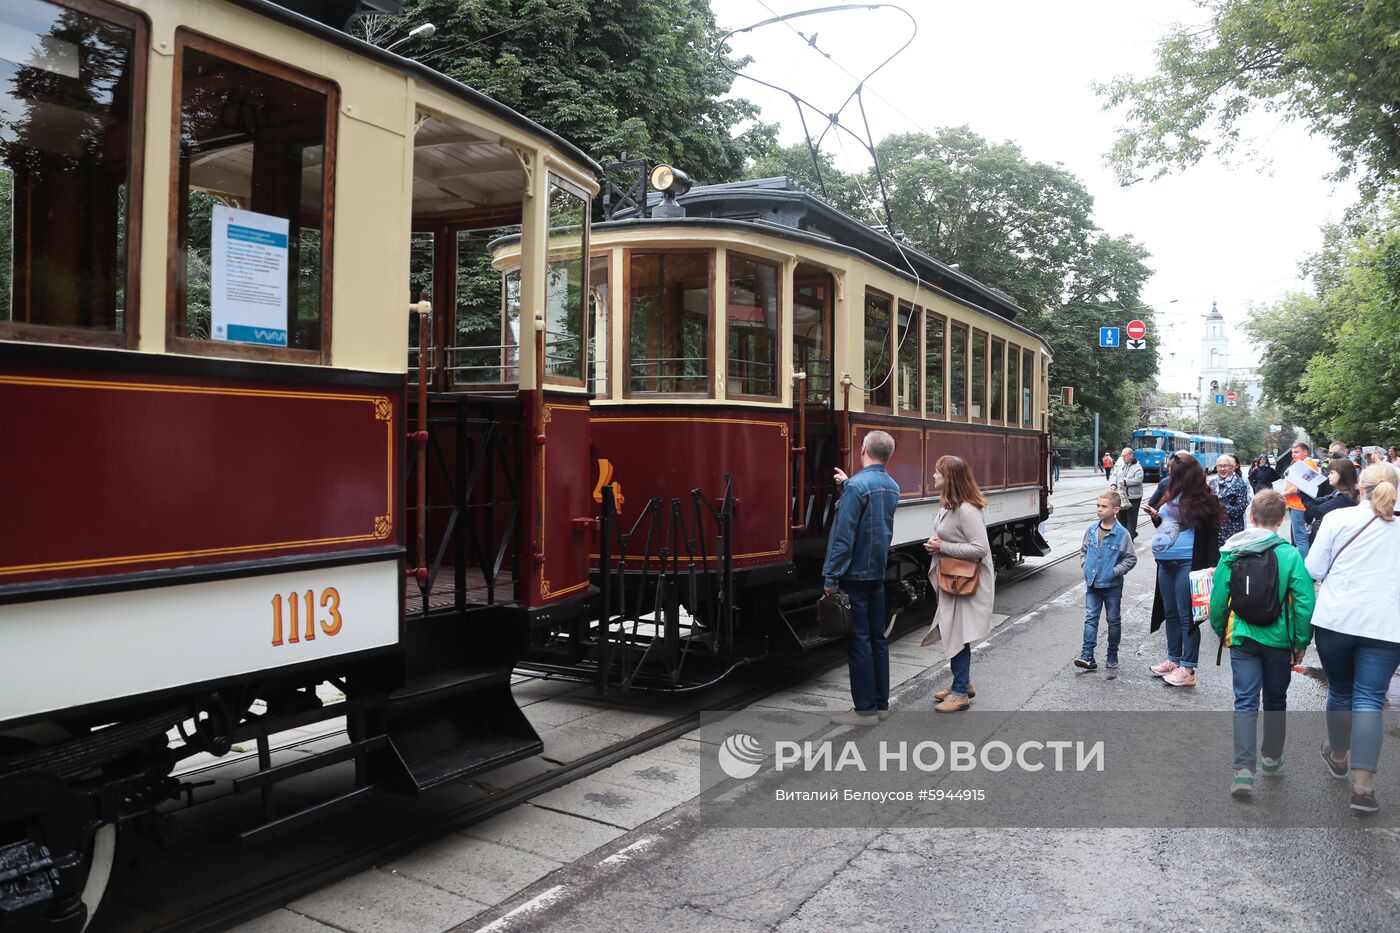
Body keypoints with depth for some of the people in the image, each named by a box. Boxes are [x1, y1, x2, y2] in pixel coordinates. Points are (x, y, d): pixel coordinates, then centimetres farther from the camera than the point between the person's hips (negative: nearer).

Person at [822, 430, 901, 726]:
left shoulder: (856, 486, -17)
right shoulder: (892, 487, 8)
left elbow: (843, 537, -21)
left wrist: (830, 578, -17)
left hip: (855, 575, -8)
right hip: (878, 574, 8)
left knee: (858, 640, -2)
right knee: (877, 638, 13)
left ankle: (865, 709, 3)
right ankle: (881, 704, 20)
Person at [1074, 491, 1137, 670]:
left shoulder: (1122, 534, -11)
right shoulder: (1091, 529, 2)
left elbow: (1131, 558, -5)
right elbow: (1083, 550, 16)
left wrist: (1115, 571, -13)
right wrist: (1086, 566, 2)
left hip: (1112, 585, -3)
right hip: (1092, 583, 3)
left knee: (1113, 620, 11)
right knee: (1090, 618, -1)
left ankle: (1112, 656, 23)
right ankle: (1087, 655, -3)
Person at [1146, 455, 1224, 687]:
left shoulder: (1203, 502, -12)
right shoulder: (1173, 496, 10)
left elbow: (1209, 536, -14)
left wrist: (1210, 566, -19)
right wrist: (1156, 517, 6)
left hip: (1187, 564, -8)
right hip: (1166, 563, 8)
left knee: (1186, 615, -2)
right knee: (1171, 613, 16)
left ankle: (1188, 669, 6)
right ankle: (1173, 660, 29)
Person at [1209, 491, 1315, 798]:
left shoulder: (1231, 553, -5)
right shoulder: (1290, 555, -10)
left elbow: (1218, 598, -1)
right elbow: (1305, 602, -12)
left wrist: (1220, 631, 14)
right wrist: (1301, 643, 0)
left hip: (1242, 639, 0)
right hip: (1279, 640, 0)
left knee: (1245, 702, 2)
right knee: (1275, 700, 19)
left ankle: (1244, 769, -10)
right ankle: (1271, 758, 36)